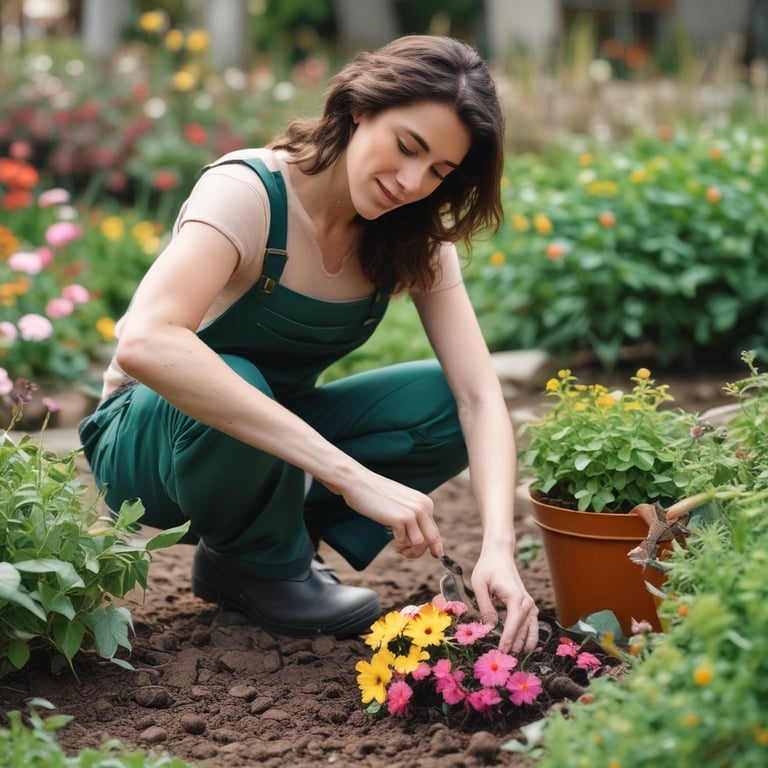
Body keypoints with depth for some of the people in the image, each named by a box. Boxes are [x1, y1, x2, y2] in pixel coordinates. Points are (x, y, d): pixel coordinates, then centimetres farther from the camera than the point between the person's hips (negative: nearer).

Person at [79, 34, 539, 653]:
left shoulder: (415, 236, -10)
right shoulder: (248, 191, -28)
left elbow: (480, 395, -18)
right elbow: (144, 343, -46)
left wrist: (498, 547, -37)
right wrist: (350, 474, -50)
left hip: (278, 441, 5)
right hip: (154, 434, -5)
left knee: (445, 404, -18)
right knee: (235, 385, -37)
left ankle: (263, 540, -2)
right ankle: (268, 568, -8)